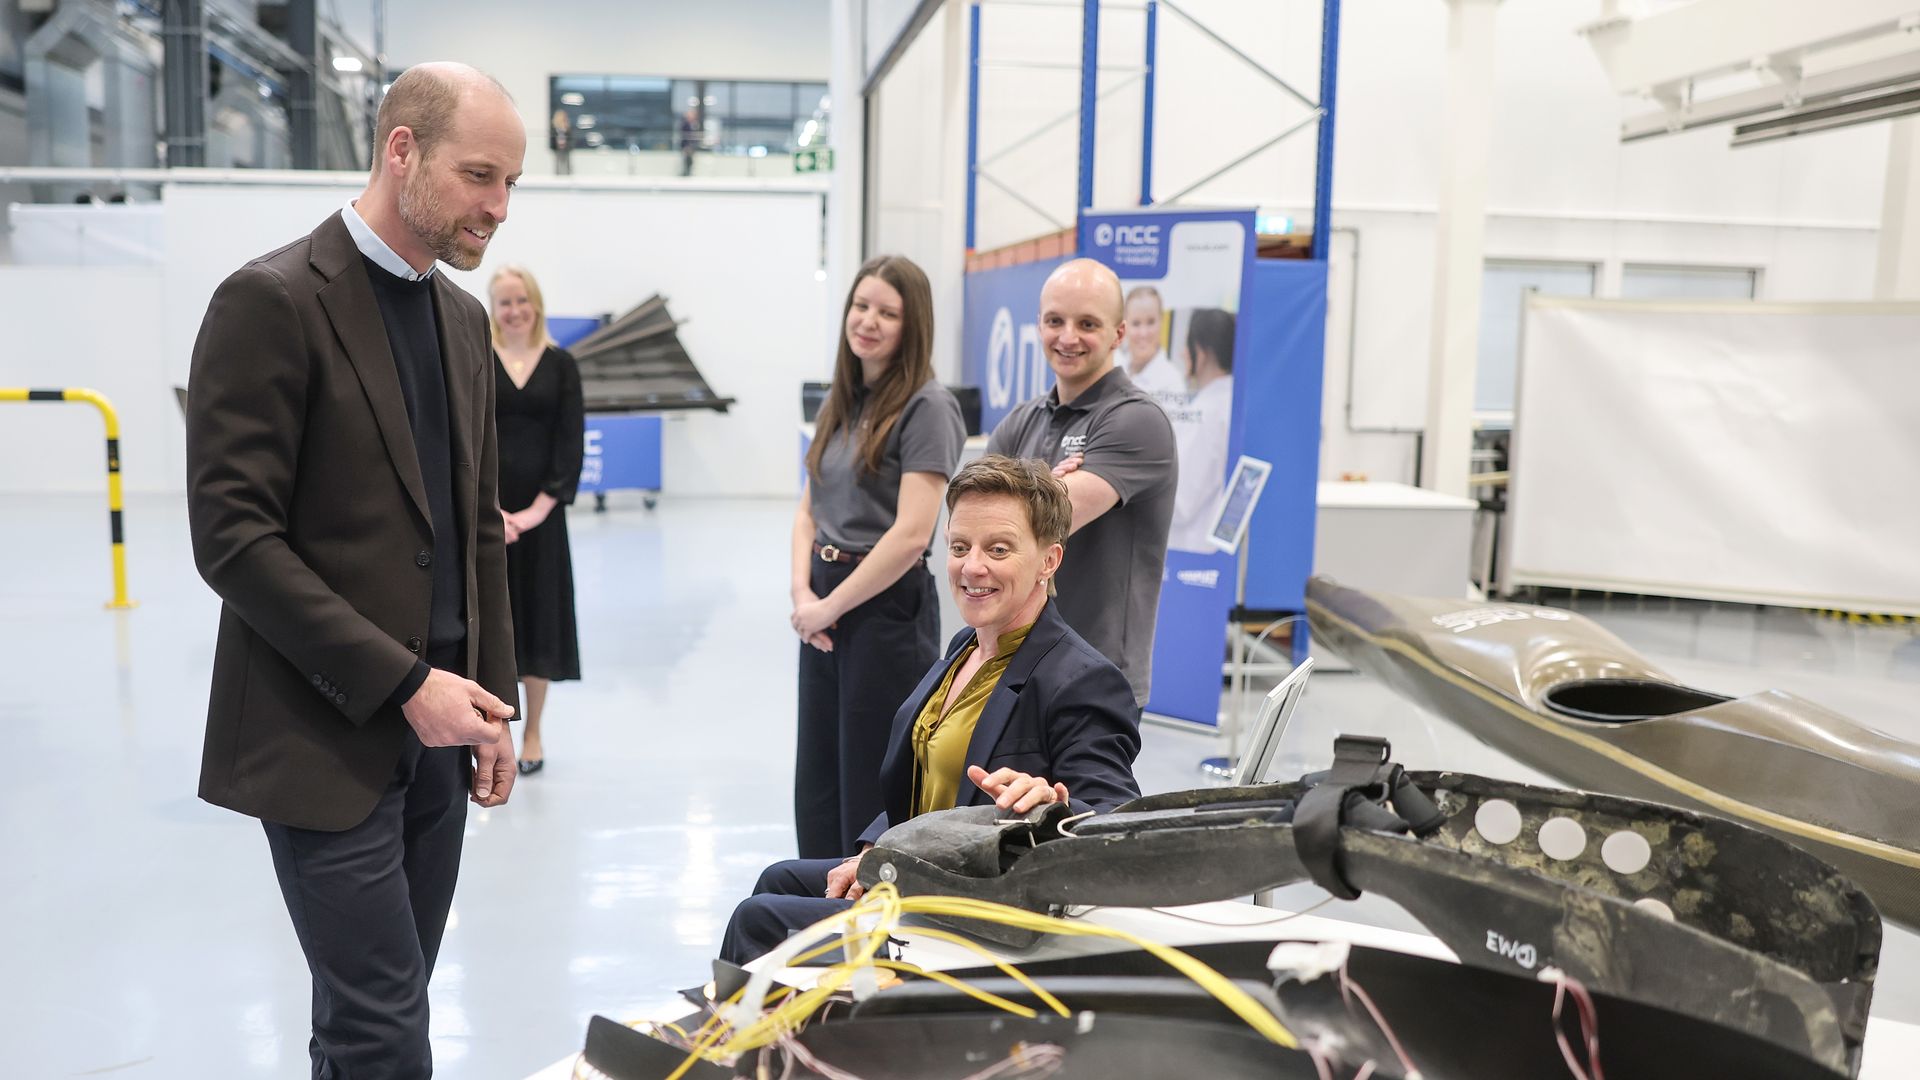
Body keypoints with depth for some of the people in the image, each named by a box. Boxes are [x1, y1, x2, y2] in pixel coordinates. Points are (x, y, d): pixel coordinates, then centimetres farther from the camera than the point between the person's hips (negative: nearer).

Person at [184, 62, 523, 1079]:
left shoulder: (462, 317, 12)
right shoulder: (271, 301, -11)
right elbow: (233, 537, -16)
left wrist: (492, 704, 10)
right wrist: (402, 683, -18)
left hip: (432, 730, 7)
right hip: (326, 738, -7)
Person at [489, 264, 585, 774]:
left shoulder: (561, 365, 4)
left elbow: (571, 442, -1)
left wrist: (541, 506, -11)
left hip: (539, 512, 1)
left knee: (538, 614, 6)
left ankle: (533, 734, 18)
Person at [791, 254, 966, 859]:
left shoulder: (927, 406, -12)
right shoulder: (839, 402, 11)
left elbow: (911, 534, -20)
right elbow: (809, 511, 12)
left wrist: (831, 605, -12)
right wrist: (803, 593, -4)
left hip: (887, 606, -8)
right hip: (825, 607, 8)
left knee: (870, 786, 4)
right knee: (816, 780, 16)